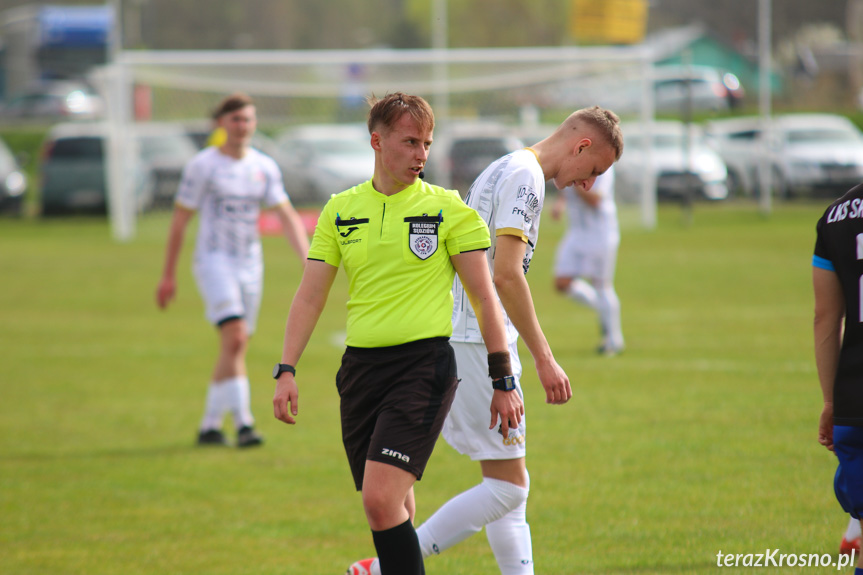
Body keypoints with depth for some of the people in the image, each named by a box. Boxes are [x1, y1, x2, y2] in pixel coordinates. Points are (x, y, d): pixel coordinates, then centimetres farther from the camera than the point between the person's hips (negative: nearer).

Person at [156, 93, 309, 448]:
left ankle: (210, 426, 18)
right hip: (214, 259, -5)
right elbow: (180, 220, -2)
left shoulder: (265, 167, 8)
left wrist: (309, 262, -8)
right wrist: (168, 276, -2)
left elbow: (287, 217, 5)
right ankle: (243, 424, -25)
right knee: (234, 337, -21)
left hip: (250, 265, 5)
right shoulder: (203, 165, -5)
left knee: (237, 349, 7)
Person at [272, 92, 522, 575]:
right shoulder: (341, 210, 9)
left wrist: (503, 381, -3)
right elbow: (311, 296, 10)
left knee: (381, 499, -18)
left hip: (425, 363, -4)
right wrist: (287, 371, 1)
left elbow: (484, 297, 0)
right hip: (361, 366, 4)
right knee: (393, 508, 10)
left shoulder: (448, 209, -1)